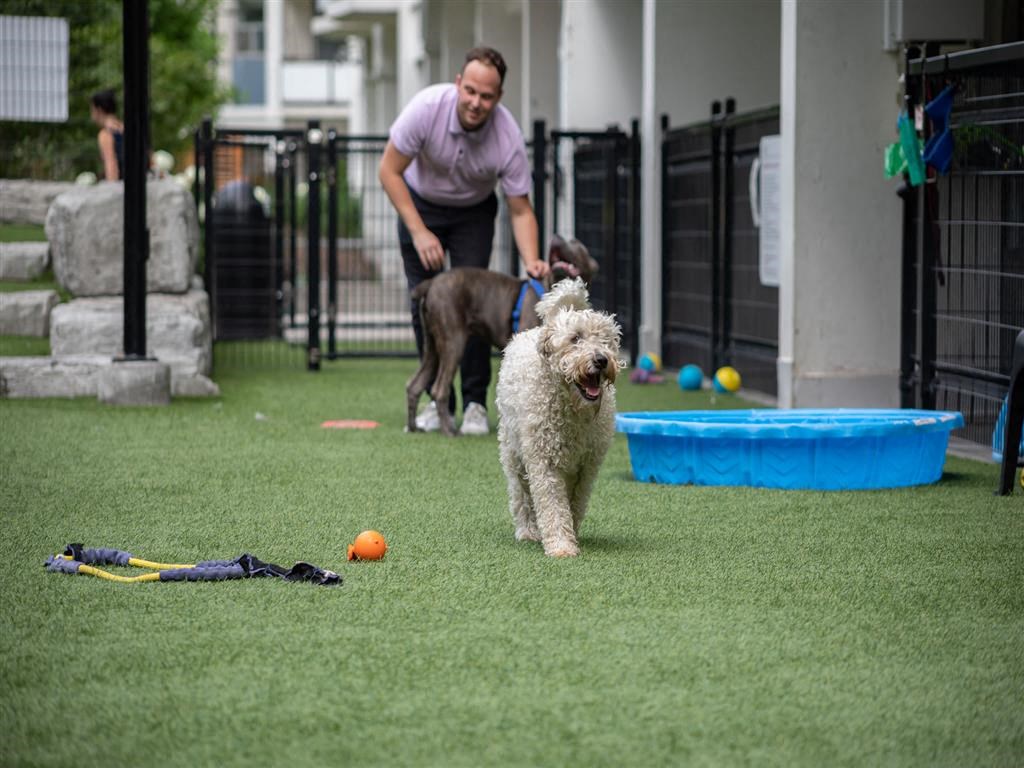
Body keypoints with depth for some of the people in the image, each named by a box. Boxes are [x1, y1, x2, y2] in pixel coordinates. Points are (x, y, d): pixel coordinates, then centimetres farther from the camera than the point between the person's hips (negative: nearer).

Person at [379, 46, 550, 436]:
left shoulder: (508, 137, -30)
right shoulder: (427, 107, -33)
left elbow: (520, 210, -20)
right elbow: (389, 171, -21)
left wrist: (531, 261, -36)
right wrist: (419, 232, -25)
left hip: (474, 210, 0)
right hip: (419, 203, 0)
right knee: (424, 302, -5)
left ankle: (475, 403, -5)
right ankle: (437, 398, 7)